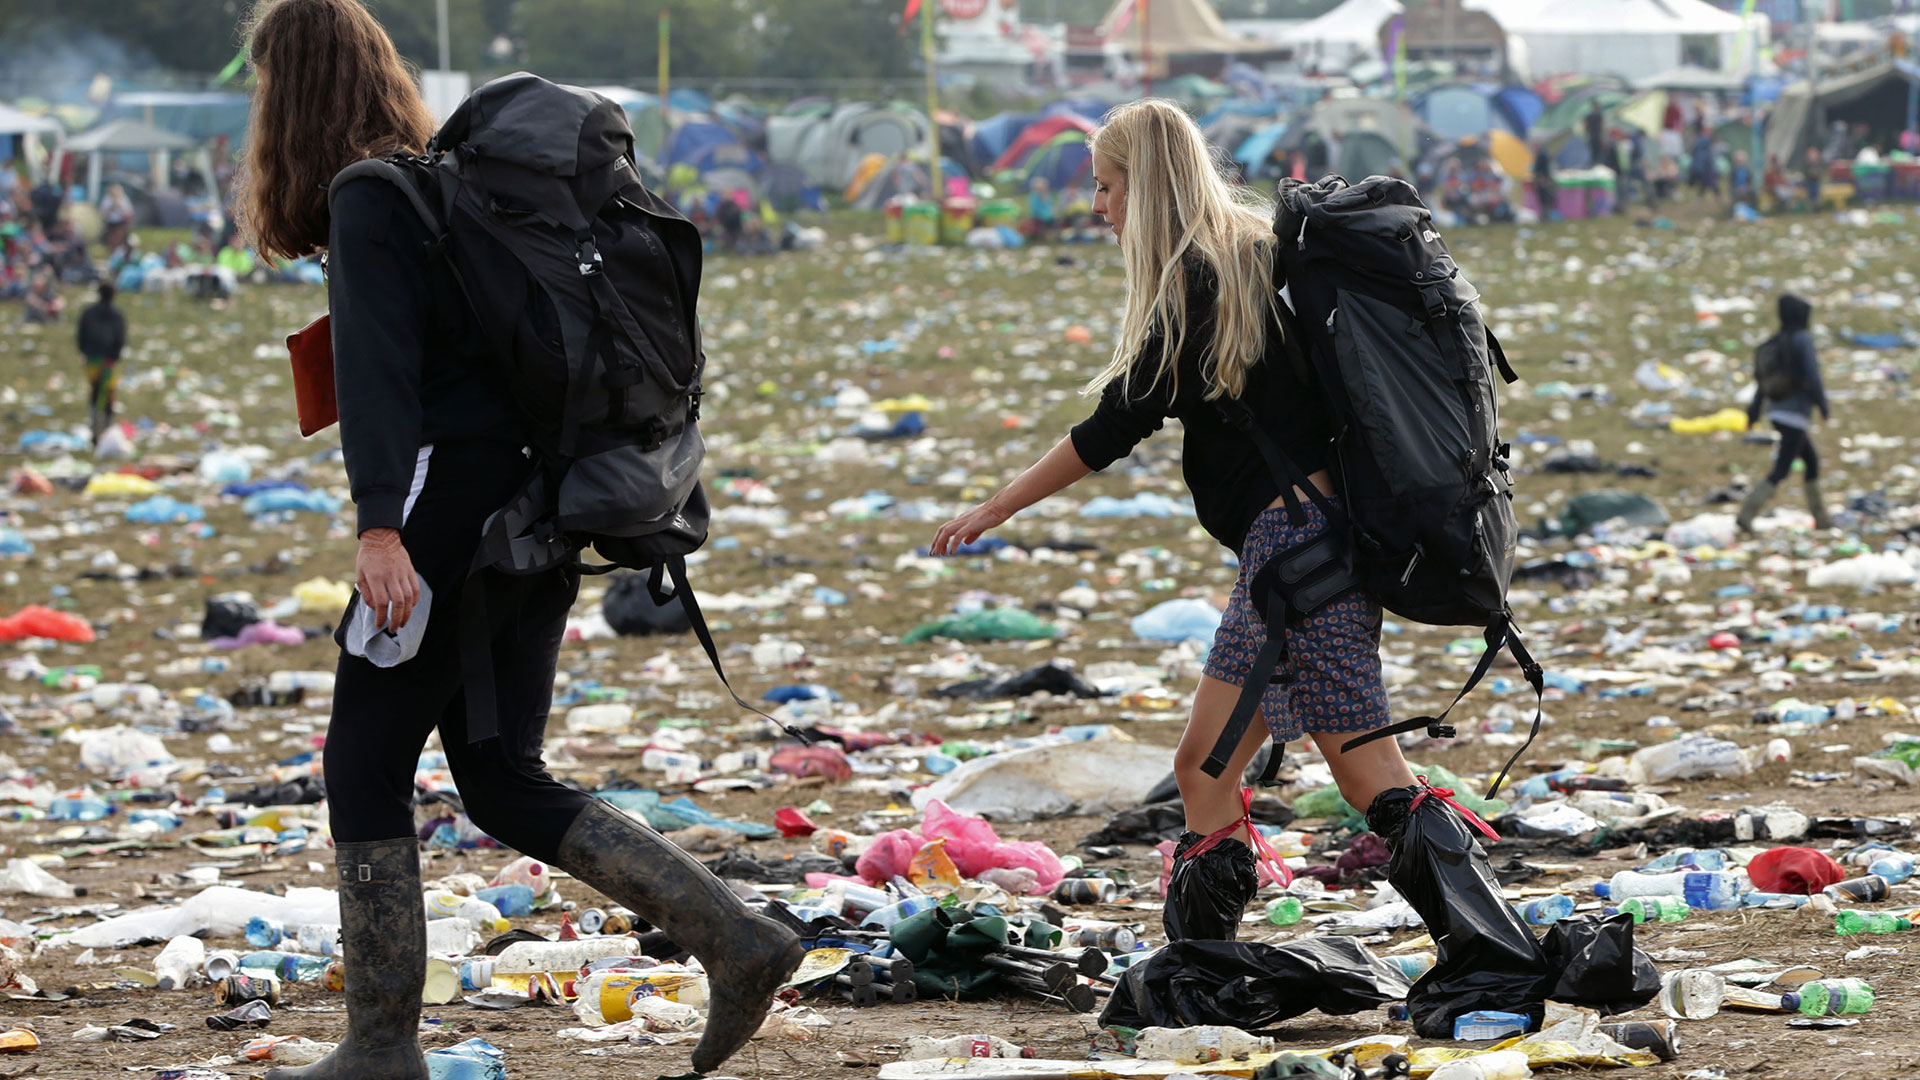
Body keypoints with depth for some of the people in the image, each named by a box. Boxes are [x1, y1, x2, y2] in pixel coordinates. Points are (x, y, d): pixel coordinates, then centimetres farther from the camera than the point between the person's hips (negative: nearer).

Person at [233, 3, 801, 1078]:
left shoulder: (367, 199, -10)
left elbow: (378, 360, -24)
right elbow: (664, 232, 22)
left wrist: (379, 526, -33)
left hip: (453, 498, -9)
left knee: (367, 766, 2)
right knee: (505, 785, 14)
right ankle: (737, 939, 4)